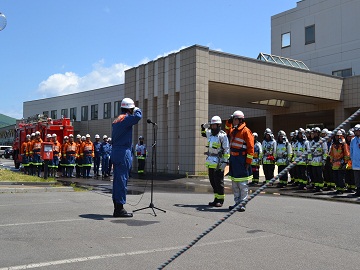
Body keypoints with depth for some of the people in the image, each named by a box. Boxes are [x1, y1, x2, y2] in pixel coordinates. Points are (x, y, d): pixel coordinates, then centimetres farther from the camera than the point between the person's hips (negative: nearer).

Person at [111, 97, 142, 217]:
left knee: (117, 180, 11)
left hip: (115, 152, 10)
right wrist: (137, 110, -10)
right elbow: (137, 117, -26)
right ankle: (119, 208, -4)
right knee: (122, 180, -6)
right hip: (123, 153, -10)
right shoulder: (126, 118, -12)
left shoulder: (116, 120, 19)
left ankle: (117, 207, 17)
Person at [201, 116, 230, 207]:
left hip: (218, 163, -7)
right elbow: (203, 133, 35)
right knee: (212, 182, 11)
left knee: (218, 182, -2)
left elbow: (227, 150, -12)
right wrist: (204, 127, 14)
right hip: (210, 162, 7)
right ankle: (216, 199, 20)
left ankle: (220, 200, 8)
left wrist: (225, 162, -18)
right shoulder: (210, 133, 12)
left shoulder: (222, 135, -10)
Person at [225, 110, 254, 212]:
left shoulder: (246, 131, -9)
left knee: (242, 184, -4)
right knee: (234, 184, 13)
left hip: (241, 160, -9)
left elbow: (251, 147, -12)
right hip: (233, 159, 9)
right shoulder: (233, 130, 15)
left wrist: (248, 162, -15)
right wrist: (228, 123, 21)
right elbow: (227, 132, 39)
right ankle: (237, 202, 21)